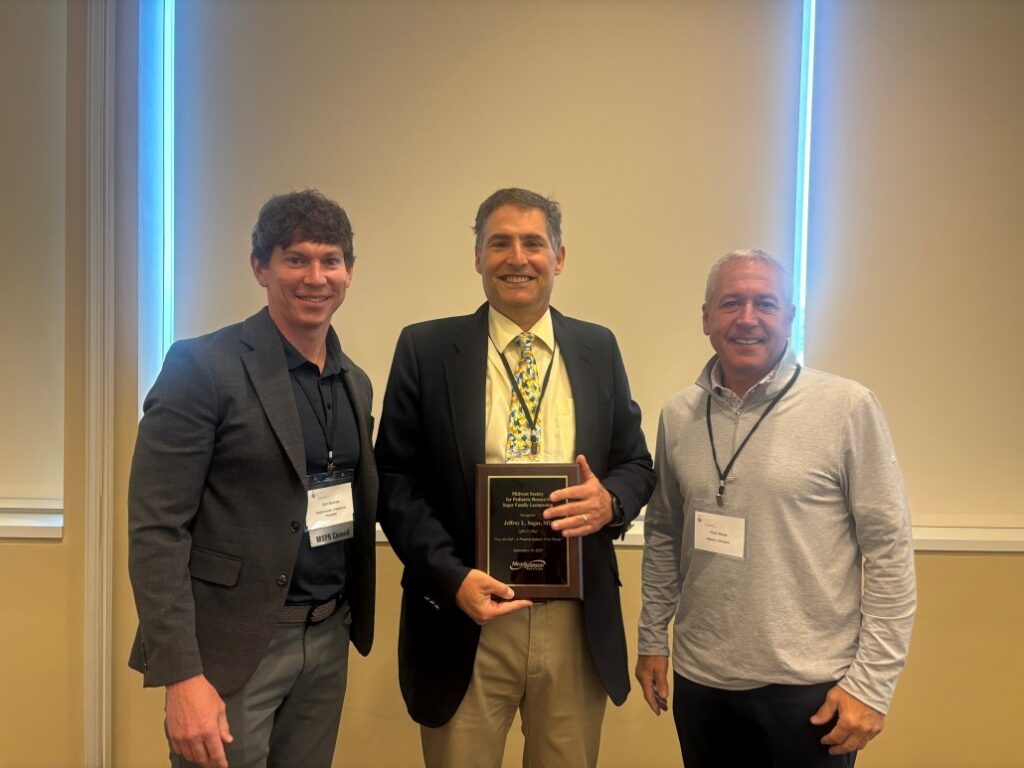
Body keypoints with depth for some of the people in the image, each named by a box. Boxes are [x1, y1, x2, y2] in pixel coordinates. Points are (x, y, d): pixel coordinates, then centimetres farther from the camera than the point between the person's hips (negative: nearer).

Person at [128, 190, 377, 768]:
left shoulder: (355, 382, 9)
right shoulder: (203, 367, -11)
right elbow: (156, 530, -15)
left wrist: (350, 619, 8)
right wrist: (181, 675, -19)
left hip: (329, 637, 6)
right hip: (231, 646, -6)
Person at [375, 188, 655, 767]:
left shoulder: (599, 349, 6)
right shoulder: (427, 349, -2)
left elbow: (637, 463, 11)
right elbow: (394, 479, -3)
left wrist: (611, 500, -12)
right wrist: (451, 577, -15)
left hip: (578, 623, 3)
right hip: (466, 617, -2)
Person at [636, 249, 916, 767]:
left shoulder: (848, 408, -10)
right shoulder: (677, 415, 2)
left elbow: (889, 550, -8)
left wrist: (872, 683, -9)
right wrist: (653, 637, 10)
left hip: (810, 685, -3)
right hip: (700, 679, 4)